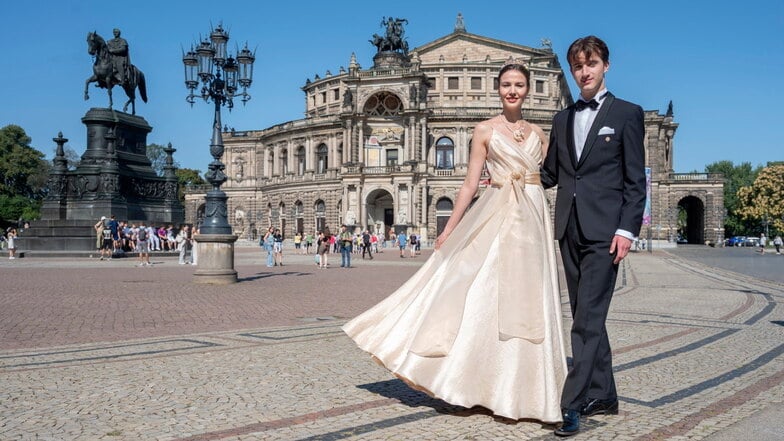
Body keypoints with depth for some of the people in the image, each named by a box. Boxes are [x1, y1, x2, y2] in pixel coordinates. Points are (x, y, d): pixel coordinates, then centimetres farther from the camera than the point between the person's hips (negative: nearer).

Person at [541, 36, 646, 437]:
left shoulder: (626, 113, 2)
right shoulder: (562, 119, 16)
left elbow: (635, 180, -3)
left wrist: (627, 229, -11)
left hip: (603, 231, -5)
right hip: (569, 229, 6)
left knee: (588, 318, -10)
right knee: (587, 317, 11)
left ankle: (572, 404, -8)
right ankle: (602, 395, 22)